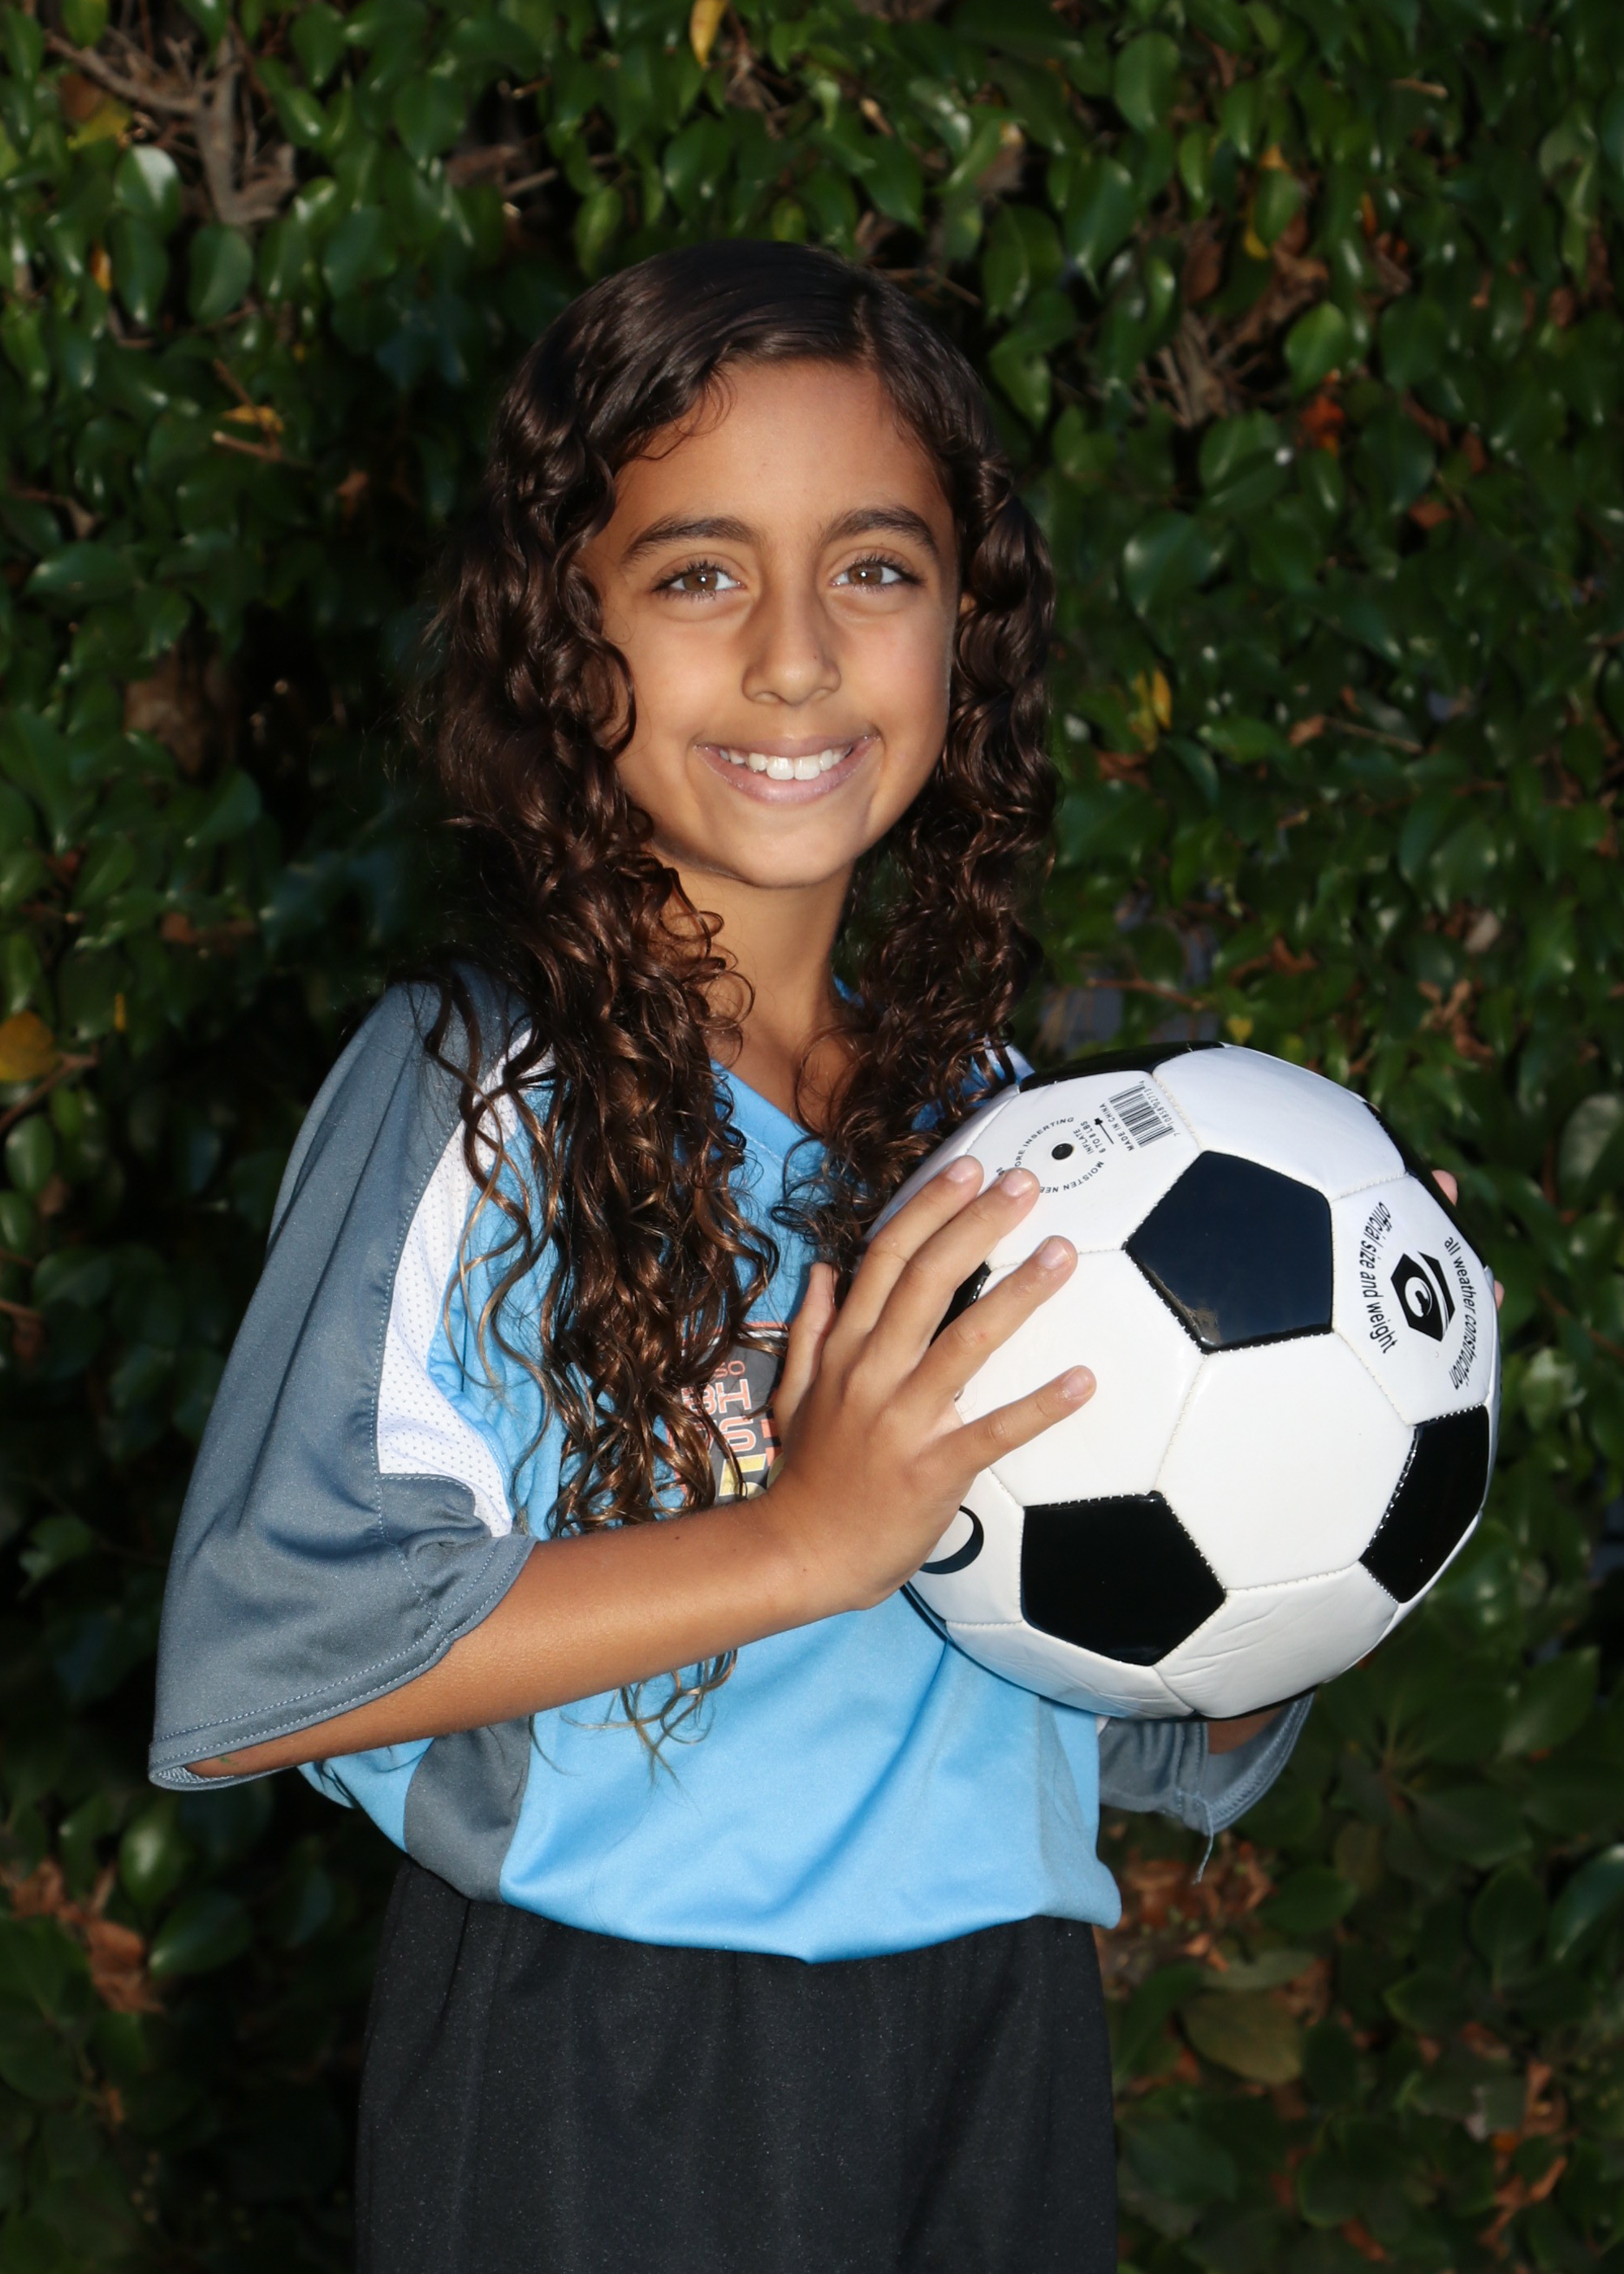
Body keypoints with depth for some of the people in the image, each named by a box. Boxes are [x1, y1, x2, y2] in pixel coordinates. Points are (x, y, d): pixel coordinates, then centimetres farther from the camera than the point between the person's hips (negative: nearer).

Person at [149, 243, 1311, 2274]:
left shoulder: (984, 1114, 5)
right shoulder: (473, 1094, -11)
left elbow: (1155, 1746, 12)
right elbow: (248, 1667, -21)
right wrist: (803, 1542, -22)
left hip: (995, 2054, 5)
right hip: (594, 2097, -5)